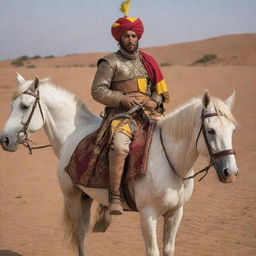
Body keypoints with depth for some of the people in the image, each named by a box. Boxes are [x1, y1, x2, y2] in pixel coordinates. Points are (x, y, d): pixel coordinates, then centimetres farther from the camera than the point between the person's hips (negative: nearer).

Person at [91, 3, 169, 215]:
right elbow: (97, 90, -3)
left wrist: (155, 101, 0)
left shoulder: (147, 61, 18)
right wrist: (122, 98, -15)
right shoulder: (110, 63, 4)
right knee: (119, 144, -34)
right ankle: (115, 197, -30)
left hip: (150, 112, 5)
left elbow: (161, 90, 23)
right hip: (122, 114, -5)